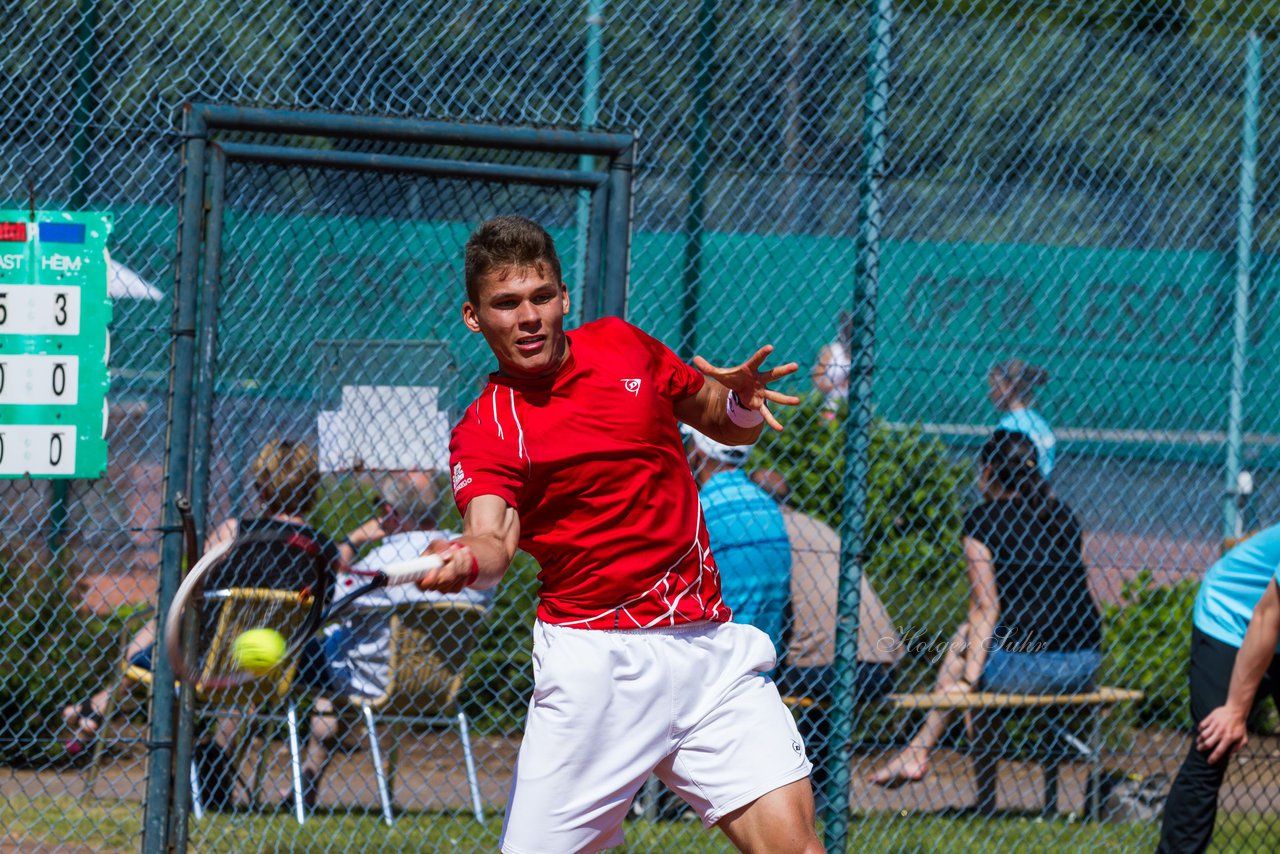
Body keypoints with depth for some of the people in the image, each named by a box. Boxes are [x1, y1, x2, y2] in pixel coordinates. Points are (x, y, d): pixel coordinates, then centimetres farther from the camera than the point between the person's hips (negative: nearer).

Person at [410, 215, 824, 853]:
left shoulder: (622, 346, 9)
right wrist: (467, 559, -47)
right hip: (596, 661, -3)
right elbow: (494, 535, -23)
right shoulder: (484, 430, -4)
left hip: (710, 645, 3)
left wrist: (741, 404, -1)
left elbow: (727, 427, 23)